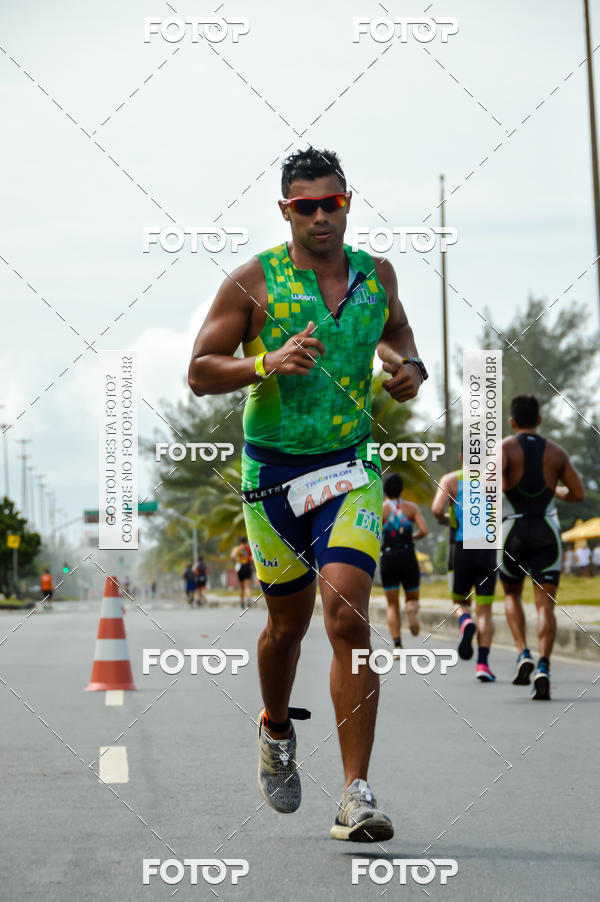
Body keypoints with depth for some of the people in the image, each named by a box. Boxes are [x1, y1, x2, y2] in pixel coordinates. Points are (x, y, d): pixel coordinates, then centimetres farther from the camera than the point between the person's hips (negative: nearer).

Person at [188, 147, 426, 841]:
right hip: (273, 472, -1)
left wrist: (409, 366, 4)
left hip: (351, 468, 1)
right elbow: (199, 372, -5)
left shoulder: (377, 275, 6)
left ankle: (356, 797, -14)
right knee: (288, 623, 11)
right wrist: (270, 364, -21)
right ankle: (276, 732, 44)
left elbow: (395, 329, 27)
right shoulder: (253, 281, -5)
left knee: (348, 615, -16)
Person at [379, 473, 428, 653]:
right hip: (408, 557, 1)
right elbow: (424, 530, -6)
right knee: (412, 597, 18)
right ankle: (412, 611, -21)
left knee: (393, 605, 7)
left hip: (388, 559, -1)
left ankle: (397, 645, -9)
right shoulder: (411, 507, 6)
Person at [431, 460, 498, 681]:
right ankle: (483, 663, -7)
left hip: (460, 550, 0)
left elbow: (437, 509, -14)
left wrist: (443, 519, 9)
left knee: (460, 602, 19)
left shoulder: (451, 480, 2)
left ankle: (466, 623, -16)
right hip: (487, 551, 0)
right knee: (484, 611, 6)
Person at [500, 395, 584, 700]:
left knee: (512, 594, 20)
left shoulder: (504, 448, -2)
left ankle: (523, 654, 1)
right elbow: (578, 493, 7)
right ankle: (543, 666, -22)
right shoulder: (556, 452, 7)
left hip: (514, 529, -1)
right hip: (547, 530, 1)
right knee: (545, 604, -3)